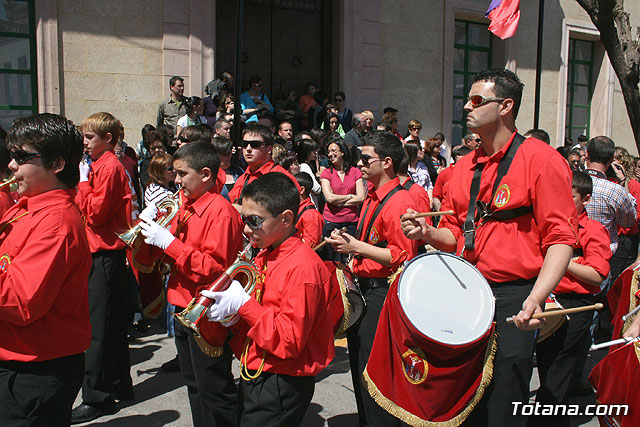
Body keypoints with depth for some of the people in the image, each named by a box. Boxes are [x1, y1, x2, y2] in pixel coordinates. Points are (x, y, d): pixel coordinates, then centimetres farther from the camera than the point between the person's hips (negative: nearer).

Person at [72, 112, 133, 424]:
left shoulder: (110, 167, -12)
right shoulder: (100, 165, 16)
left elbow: (95, 212, -18)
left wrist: (82, 182, -10)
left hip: (106, 254, -10)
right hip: (104, 250, 10)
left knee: (98, 324, -6)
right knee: (112, 322, 16)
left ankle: (97, 397, 1)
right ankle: (120, 385, 27)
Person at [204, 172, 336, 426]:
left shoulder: (302, 267, -22)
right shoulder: (263, 257, 5)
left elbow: (289, 341, -24)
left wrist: (243, 304, -22)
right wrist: (233, 318, -7)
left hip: (281, 389, -8)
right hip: (253, 377, 8)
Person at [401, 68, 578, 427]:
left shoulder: (541, 160, -8)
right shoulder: (465, 167, 12)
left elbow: (561, 238, -13)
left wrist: (536, 298, -26)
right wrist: (428, 233, -3)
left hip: (513, 297, -6)